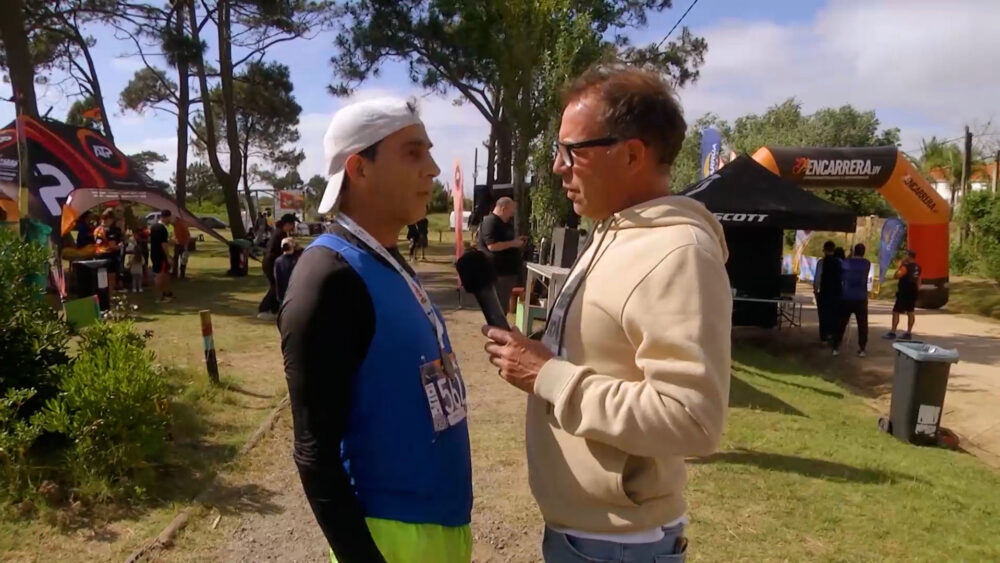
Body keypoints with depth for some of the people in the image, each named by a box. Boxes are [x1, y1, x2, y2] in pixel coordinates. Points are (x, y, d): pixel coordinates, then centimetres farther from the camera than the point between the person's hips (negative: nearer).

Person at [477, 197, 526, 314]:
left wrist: (517, 240, 11)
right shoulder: (490, 222, -16)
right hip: (496, 271, -10)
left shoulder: (504, 223, 17)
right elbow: (492, 245, -24)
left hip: (507, 269, 10)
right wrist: (513, 243, -18)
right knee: (497, 304, -6)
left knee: (503, 304, 15)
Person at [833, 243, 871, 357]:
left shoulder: (846, 262, -2)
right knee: (862, 324, 8)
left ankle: (836, 348, 5)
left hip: (847, 298, 0)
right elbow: (865, 278, 16)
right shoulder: (867, 264, 0)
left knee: (841, 323, 6)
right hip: (861, 298, 0)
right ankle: (861, 349, 7)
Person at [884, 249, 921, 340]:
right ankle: (908, 333, 14)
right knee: (911, 312, 10)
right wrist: (917, 290, 24)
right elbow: (918, 280, 17)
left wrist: (900, 266, -13)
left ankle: (892, 333, -8)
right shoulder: (917, 267, 10)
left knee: (896, 312, -6)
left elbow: (897, 276, -24)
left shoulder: (906, 266, -18)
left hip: (904, 293, -9)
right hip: (912, 292, 9)